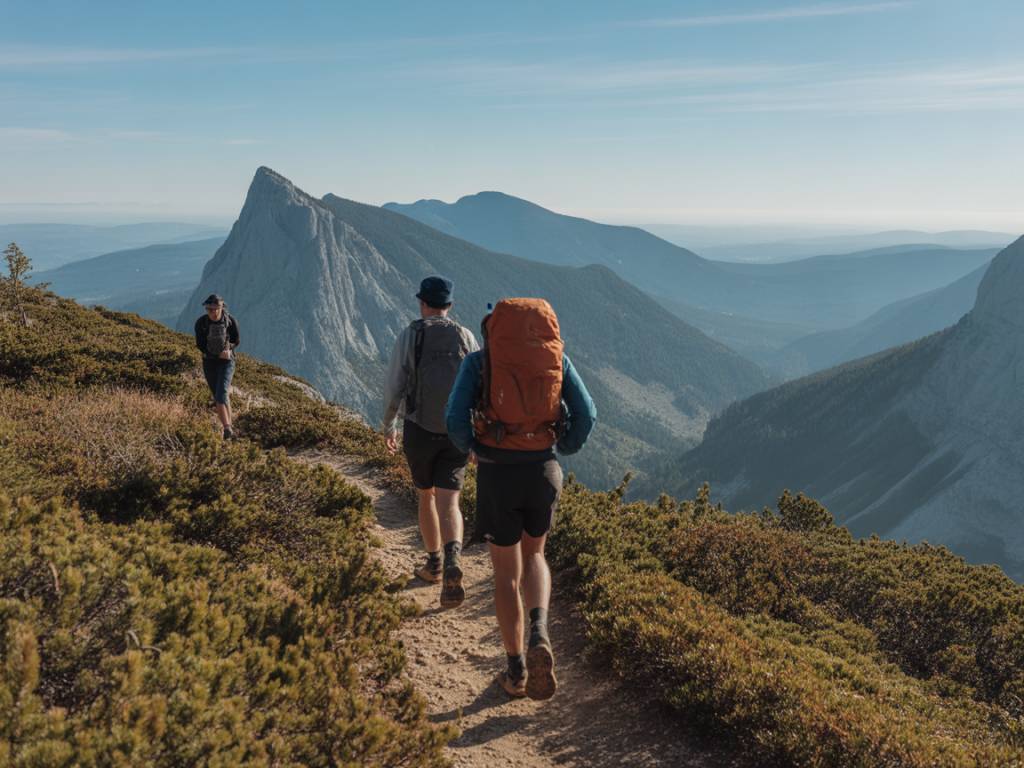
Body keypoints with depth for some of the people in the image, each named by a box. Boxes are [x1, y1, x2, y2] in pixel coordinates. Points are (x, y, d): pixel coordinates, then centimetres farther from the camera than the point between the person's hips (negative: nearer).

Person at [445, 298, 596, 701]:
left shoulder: (478, 360, 0)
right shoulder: (557, 356, 6)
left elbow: (456, 419, -10)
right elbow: (586, 414, -2)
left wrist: (471, 450, 11)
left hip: (497, 474, -2)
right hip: (543, 471, 2)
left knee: (506, 573, 15)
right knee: (534, 556, 25)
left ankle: (516, 670, 21)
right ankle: (539, 634, 1)